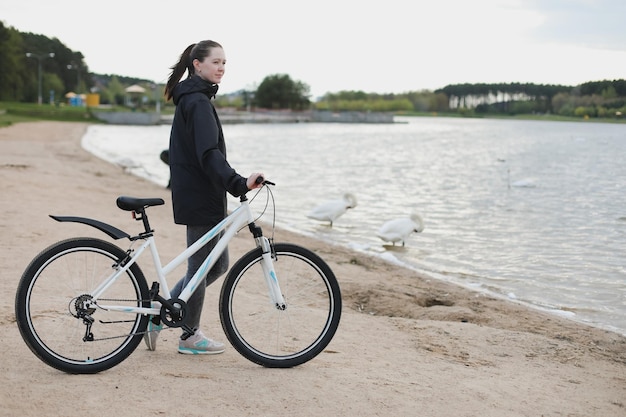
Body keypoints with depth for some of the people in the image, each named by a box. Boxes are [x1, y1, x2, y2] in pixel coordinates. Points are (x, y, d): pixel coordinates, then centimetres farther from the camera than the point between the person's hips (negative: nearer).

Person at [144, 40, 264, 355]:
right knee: (200, 267, 2)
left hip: (200, 196, 10)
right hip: (200, 199, -10)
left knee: (217, 263, 15)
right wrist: (239, 184, -38)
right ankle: (190, 337, 18)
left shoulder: (193, 99, 16)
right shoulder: (197, 102, -16)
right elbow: (208, 154, -28)